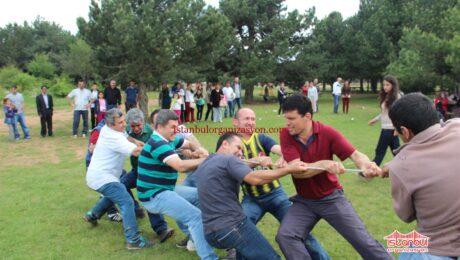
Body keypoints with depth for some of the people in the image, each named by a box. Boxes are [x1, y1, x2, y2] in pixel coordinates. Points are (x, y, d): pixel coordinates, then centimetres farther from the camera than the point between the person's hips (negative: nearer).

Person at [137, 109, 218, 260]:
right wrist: (204, 160, -21)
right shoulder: (158, 144, -22)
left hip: (164, 190, 11)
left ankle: (194, 236, 21)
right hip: (154, 196, -11)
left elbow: (189, 144, 19)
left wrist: (198, 150, -5)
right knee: (196, 216, -20)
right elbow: (181, 166, -34)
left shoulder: (168, 139, 9)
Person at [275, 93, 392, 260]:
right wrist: (325, 164, -38)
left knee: (363, 240, -1)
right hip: (304, 201, 1)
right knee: (285, 235, -20)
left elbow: (355, 154, -17)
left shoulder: (327, 132, -14)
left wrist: (366, 165, -42)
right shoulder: (286, 135, -13)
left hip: (331, 197, -1)